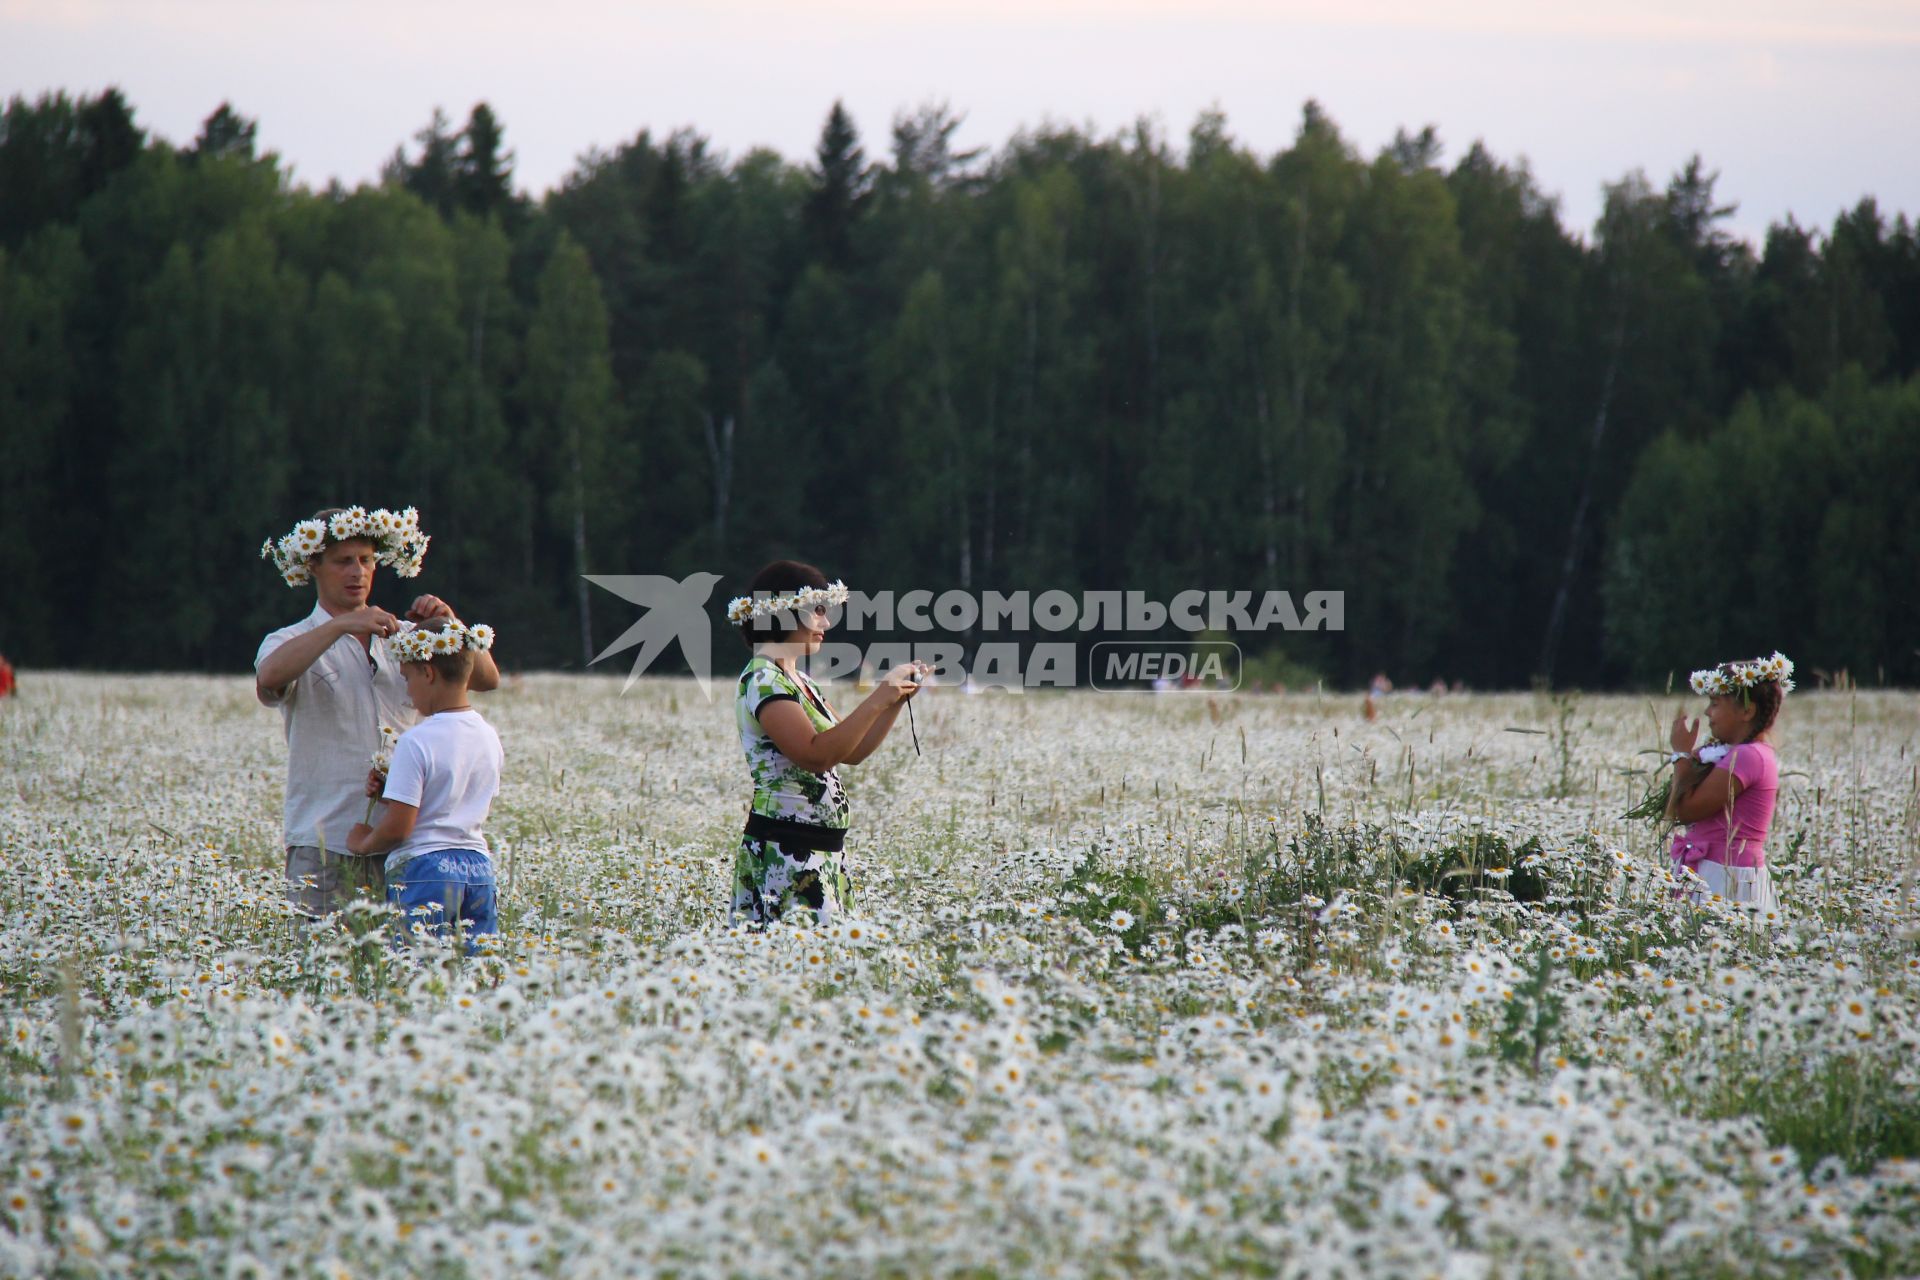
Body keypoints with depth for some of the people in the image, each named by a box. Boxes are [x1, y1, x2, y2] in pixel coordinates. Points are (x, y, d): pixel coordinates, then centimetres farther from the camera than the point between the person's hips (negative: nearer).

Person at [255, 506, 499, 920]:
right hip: (324, 844, -3)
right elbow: (269, 677, -20)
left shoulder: (404, 638, 15)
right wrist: (342, 625, -25)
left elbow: (486, 678, 7)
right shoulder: (294, 642, 4)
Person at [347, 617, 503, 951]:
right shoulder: (489, 738, 7)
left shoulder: (416, 743, -14)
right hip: (480, 868, 7)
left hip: (424, 870, -7)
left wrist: (362, 844, 6)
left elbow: (397, 827, -16)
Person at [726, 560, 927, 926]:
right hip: (783, 854, -9)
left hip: (822, 851, 9)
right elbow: (816, 755, -24)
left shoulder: (798, 681, 16)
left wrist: (897, 698, 11)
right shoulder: (763, 681, -13)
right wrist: (876, 700, -22)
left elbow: (852, 752, 21)